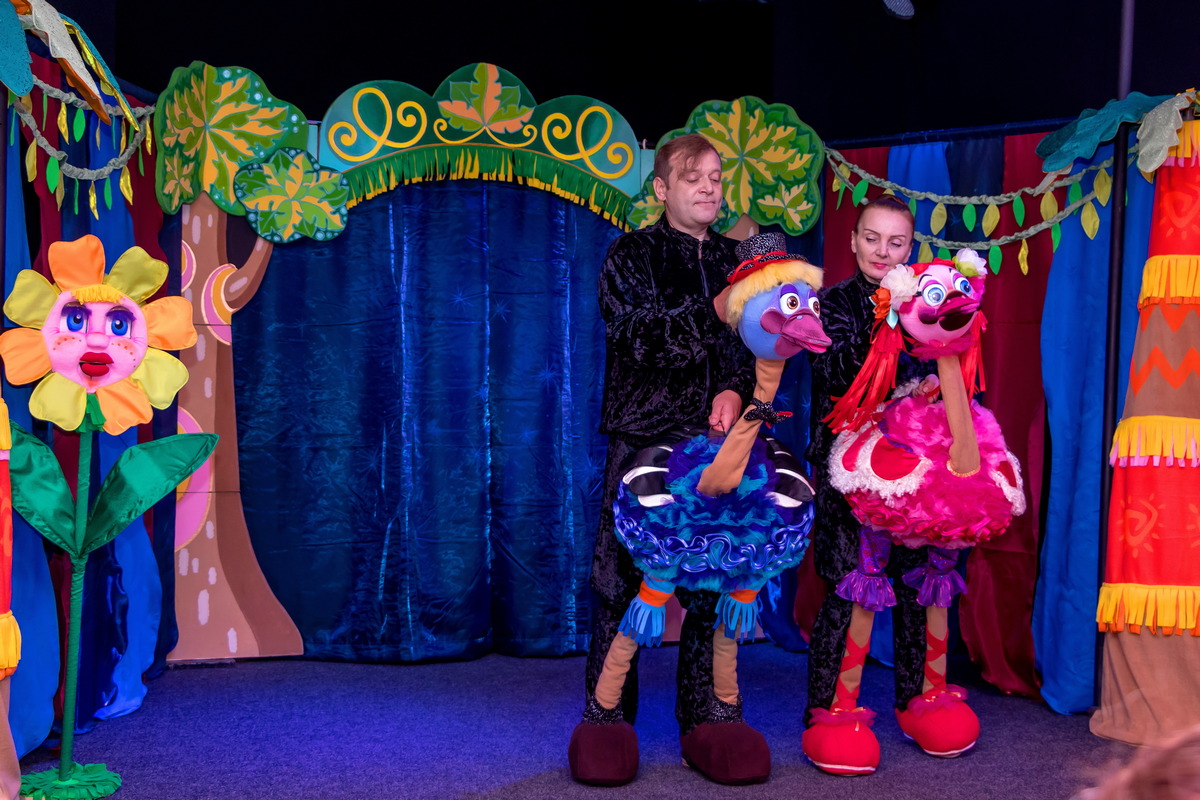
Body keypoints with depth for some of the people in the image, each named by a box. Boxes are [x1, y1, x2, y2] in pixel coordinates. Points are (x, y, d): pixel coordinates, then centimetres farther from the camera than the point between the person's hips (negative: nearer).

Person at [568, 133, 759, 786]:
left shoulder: (735, 260, 15)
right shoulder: (631, 255, 5)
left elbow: (756, 347, 11)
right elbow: (635, 337, -11)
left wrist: (735, 391, -10)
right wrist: (719, 313, -18)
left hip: (717, 436, 3)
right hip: (643, 434, -2)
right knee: (621, 574, -2)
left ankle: (708, 717, 14)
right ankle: (607, 719, 10)